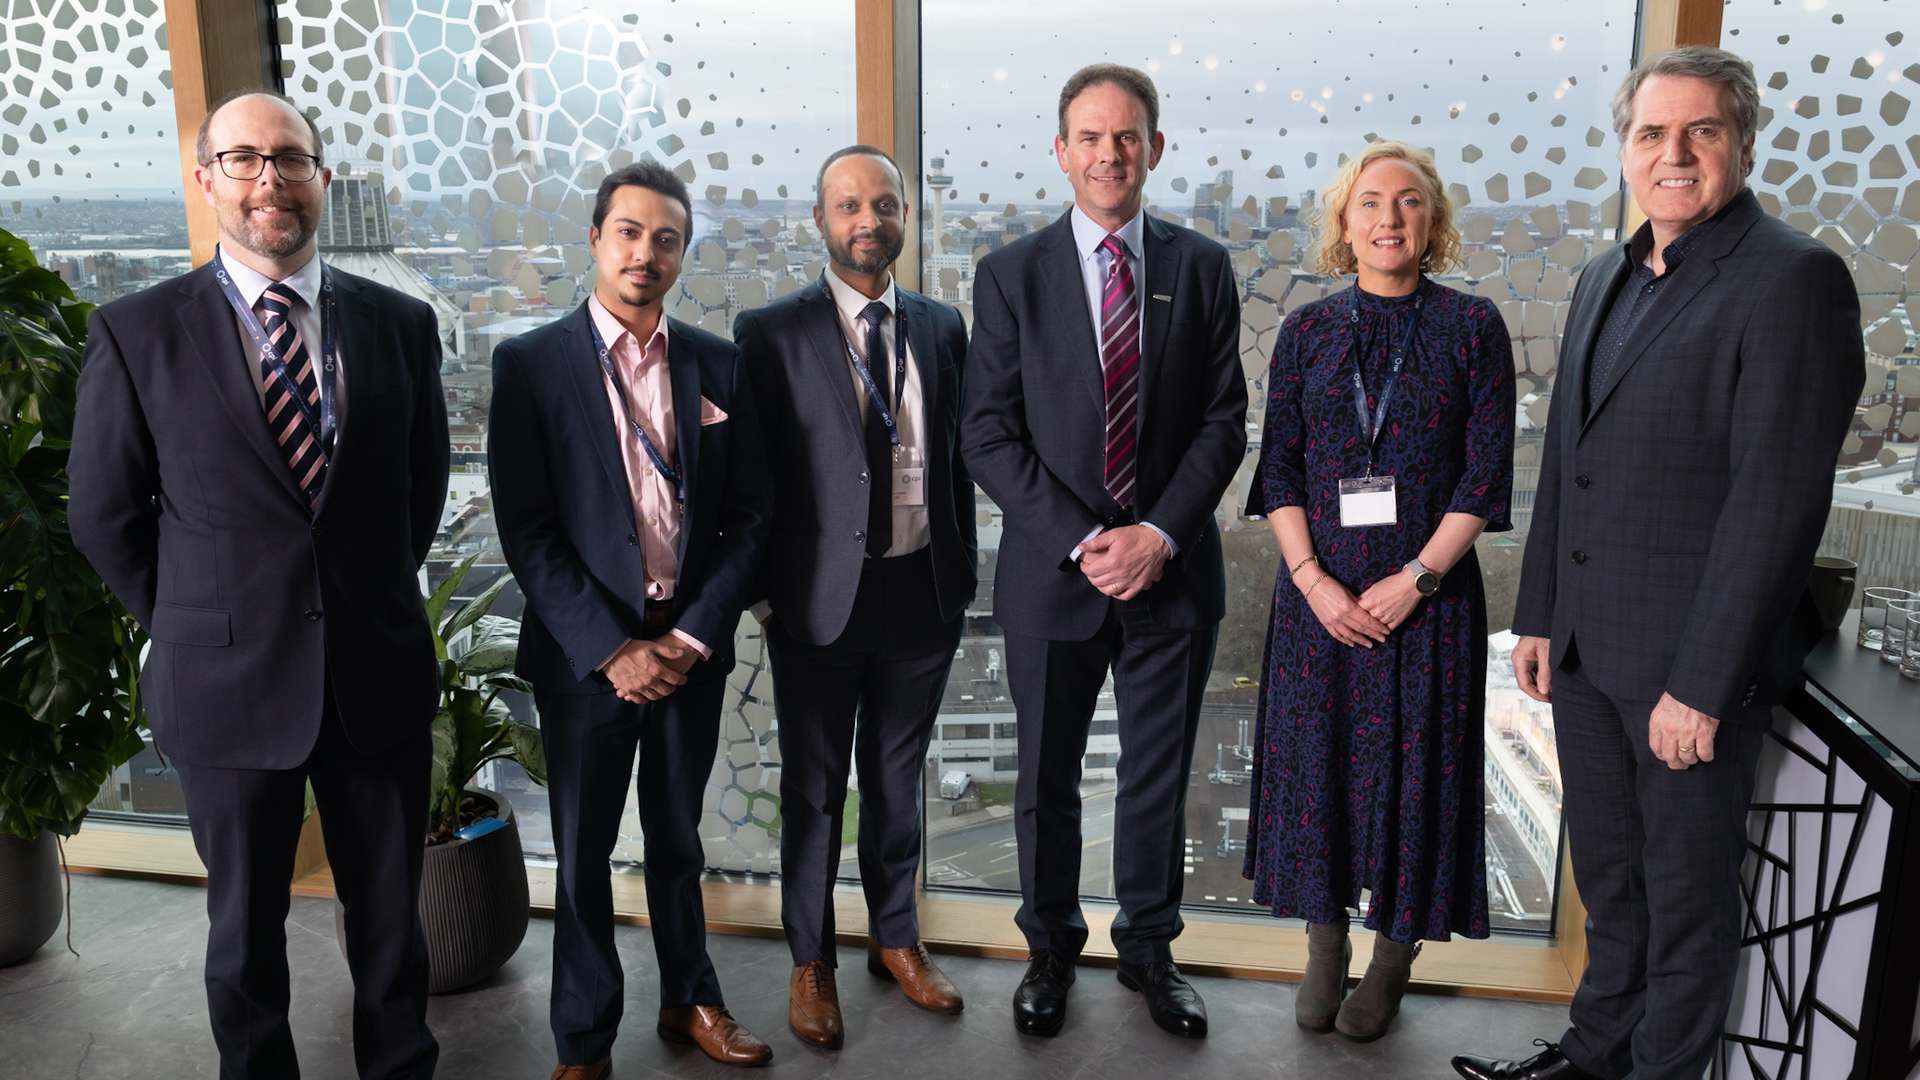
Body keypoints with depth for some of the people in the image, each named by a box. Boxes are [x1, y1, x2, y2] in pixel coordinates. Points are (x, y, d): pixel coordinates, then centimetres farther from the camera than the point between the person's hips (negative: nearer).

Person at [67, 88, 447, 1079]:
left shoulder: (399, 323, 1)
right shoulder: (138, 331, -4)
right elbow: (103, 515, 3)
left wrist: (373, 599, 11)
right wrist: (195, 626, 4)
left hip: (379, 673, 2)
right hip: (228, 682, -1)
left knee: (390, 912, 15)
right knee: (244, 924, 15)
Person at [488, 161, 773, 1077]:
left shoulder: (719, 365, 2)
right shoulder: (531, 365, -6)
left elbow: (748, 516, 1)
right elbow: (526, 532, -9)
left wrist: (693, 637, -9)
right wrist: (614, 649, -15)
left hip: (692, 645, 2)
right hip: (585, 651, -2)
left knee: (677, 839, 18)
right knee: (584, 854, 11)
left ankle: (690, 1000, 37)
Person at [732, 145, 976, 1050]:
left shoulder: (941, 325, 6)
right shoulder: (772, 331, -5)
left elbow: (956, 455, 10)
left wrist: (963, 572, 7)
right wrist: (762, 590, -6)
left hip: (923, 592, 3)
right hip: (820, 595, -3)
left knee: (898, 778, 17)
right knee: (814, 787, 11)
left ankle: (896, 938, 36)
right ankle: (811, 961, 29)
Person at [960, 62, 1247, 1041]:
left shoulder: (1202, 268, 3)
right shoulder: (1010, 275, -1)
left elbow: (1224, 419, 1)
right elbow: (988, 434, -6)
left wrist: (1158, 533, -12)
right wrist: (1081, 543, -15)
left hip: (1172, 571, 1)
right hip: (1053, 574, -1)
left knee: (1159, 778, 14)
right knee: (1047, 779, 13)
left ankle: (1148, 947, 34)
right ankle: (1051, 948, 34)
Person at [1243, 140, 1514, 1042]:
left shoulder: (1472, 326, -1)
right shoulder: (1307, 330, 4)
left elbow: (1486, 474, -4)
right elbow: (1279, 467, 2)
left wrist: (1415, 578, -13)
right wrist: (1313, 581, -10)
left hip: (1428, 592, -1)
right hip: (1319, 592, 2)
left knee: (1416, 770, 7)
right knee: (1315, 761, 8)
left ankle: (1393, 960, 25)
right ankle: (1324, 949, 26)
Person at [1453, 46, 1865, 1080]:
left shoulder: (1792, 279, -13)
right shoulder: (1605, 278, 12)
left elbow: (1777, 499, -18)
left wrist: (1704, 683, -19)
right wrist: (1540, 615, 11)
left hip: (1691, 659, -7)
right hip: (1585, 646, 7)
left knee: (1686, 887, 11)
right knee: (1606, 871, 21)